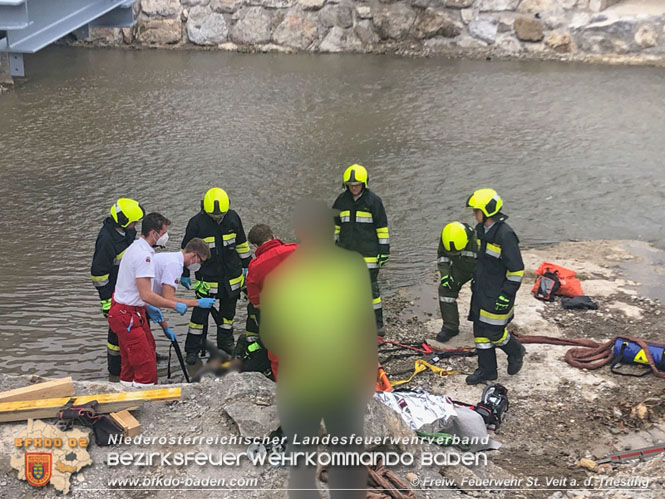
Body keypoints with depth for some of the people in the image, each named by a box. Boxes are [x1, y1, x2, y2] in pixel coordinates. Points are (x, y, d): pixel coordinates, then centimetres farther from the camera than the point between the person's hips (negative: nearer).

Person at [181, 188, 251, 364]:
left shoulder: (233, 218, -5)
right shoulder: (196, 222, -15)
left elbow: (241, 243, 10)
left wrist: (246, 264, 13)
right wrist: (184, 273, -1)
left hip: (231, 275, 3)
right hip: (207, 276, -3)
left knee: (228, 310, 16)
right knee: (200, 311, 1)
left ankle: (225, 342, 34)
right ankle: (193, 349, 14)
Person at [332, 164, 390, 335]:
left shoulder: (373, 200, -4)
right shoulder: (341, 200, 7)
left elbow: (382, 227, -1)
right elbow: (334, 226, 16)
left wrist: (384, 250, -4)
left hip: (368, 254, -4)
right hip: (346, 253, 4)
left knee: (371, 287, -1)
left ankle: (377, 323, 9)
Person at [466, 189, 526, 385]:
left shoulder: (505, 235, -22)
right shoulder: (483, 230, 6)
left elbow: (517, 270, -20)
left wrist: (506, 295, -20)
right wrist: (476, 280, 24)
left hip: (497, 295, -9)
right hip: (481, 292, 9)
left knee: (495, 332, 1)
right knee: (481, 331, 12)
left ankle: (516, 352, 30)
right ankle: (486, 370, 24)